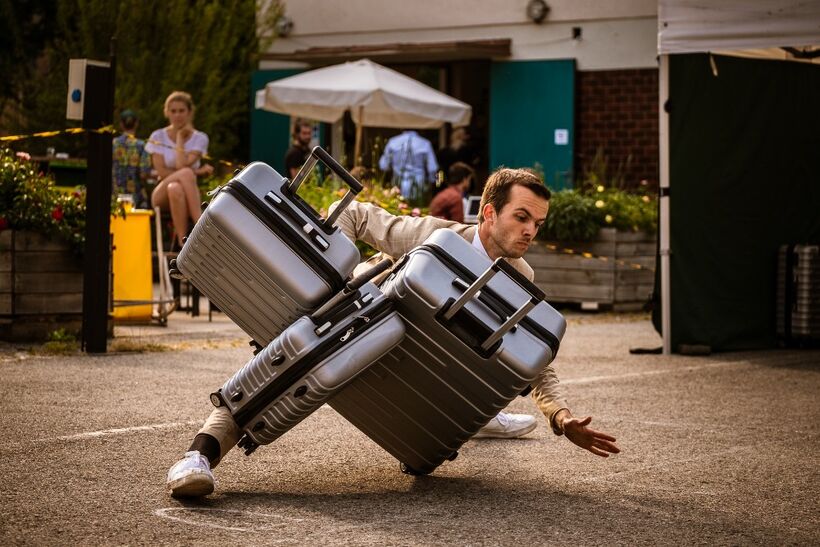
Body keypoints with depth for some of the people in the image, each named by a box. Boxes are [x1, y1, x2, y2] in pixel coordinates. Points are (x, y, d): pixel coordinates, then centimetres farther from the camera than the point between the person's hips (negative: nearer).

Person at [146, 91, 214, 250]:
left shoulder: (199, 138, 7)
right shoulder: (158, 137, 7)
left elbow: (181, 165, -11)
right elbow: (161, 172, -5)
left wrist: (180, 137, -3)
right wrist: (196, 172, -12)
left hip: (189, 195, 0)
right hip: (161, 196, 0)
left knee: (175, 189, -40)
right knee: (186, 173, -35)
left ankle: (180, 240, -41)